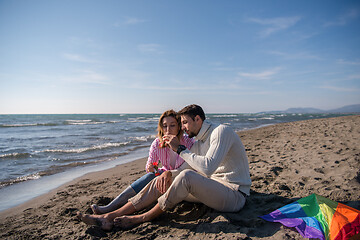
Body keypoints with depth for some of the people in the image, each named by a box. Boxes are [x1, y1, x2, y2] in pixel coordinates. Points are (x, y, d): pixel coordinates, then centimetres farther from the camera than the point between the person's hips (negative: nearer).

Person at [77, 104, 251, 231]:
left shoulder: (221, 131, -14)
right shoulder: (199, 141, 14)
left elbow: (207, 167, -28)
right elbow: (186, 166, 10)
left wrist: (180, 149, -20)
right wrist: (168, 173, -11)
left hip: (234, 194, -8)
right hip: (211, 188, 8)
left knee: (186, 177, -34)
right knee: (160, 182, -4)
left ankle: (143, 218, -15)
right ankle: (110, 217, -7)